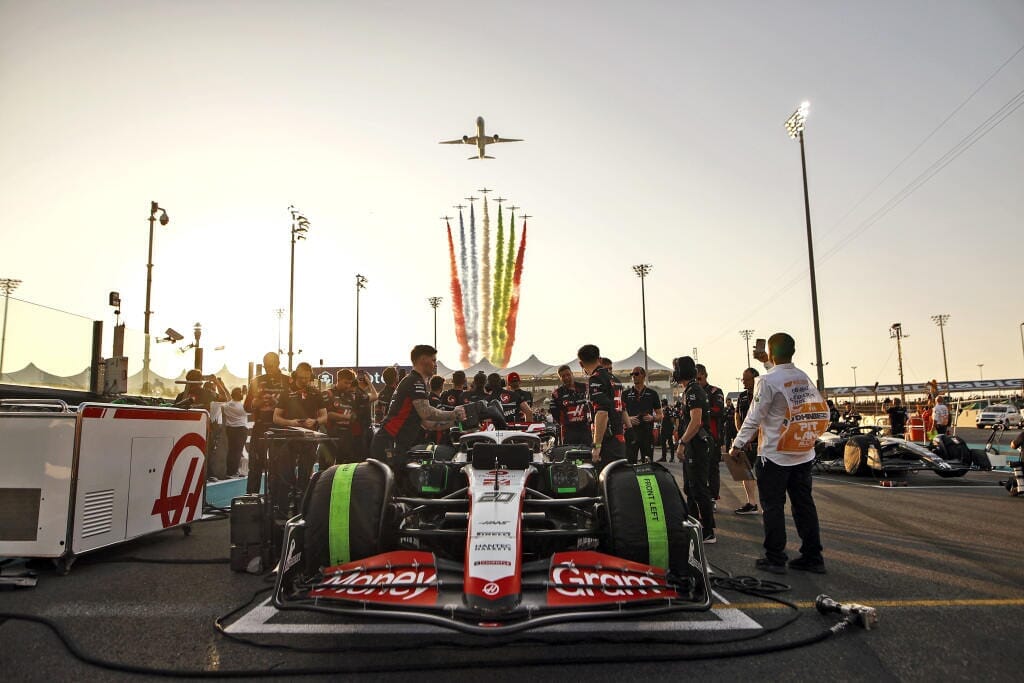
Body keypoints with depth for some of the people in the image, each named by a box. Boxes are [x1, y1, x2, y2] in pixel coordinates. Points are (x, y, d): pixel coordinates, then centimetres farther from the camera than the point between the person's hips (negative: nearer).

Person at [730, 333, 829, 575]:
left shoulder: (768, 381, -16)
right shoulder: (804, 377, 5)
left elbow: (754, 418, -14)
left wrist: (737, 445, -5)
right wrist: (767, 363, 37)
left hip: (775, 455, -6)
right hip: (804, 454, 6)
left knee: (773, 507, 3)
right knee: (804, 504, 12)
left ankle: (775, 559, 8)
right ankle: (813, 557, 18)